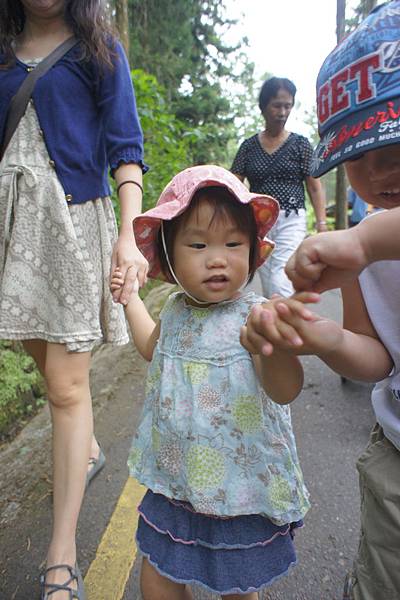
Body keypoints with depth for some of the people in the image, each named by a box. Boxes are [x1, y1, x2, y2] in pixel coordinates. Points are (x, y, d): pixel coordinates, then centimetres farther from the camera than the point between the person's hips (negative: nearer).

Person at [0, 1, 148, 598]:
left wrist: (129, 235, -16)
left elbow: (125, 148, -2)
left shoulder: (99, 49, 9)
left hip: (73, 217, -5)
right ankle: (87, 450, 40)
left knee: (67, 386, -8)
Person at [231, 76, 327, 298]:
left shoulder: (300, 144, 5)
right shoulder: (249, 146, 9)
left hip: (291, 221, -2)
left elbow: (315, 187, 5)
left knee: (280, 284, -17)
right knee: (268, 287, 8)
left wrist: (321, 224, -5)